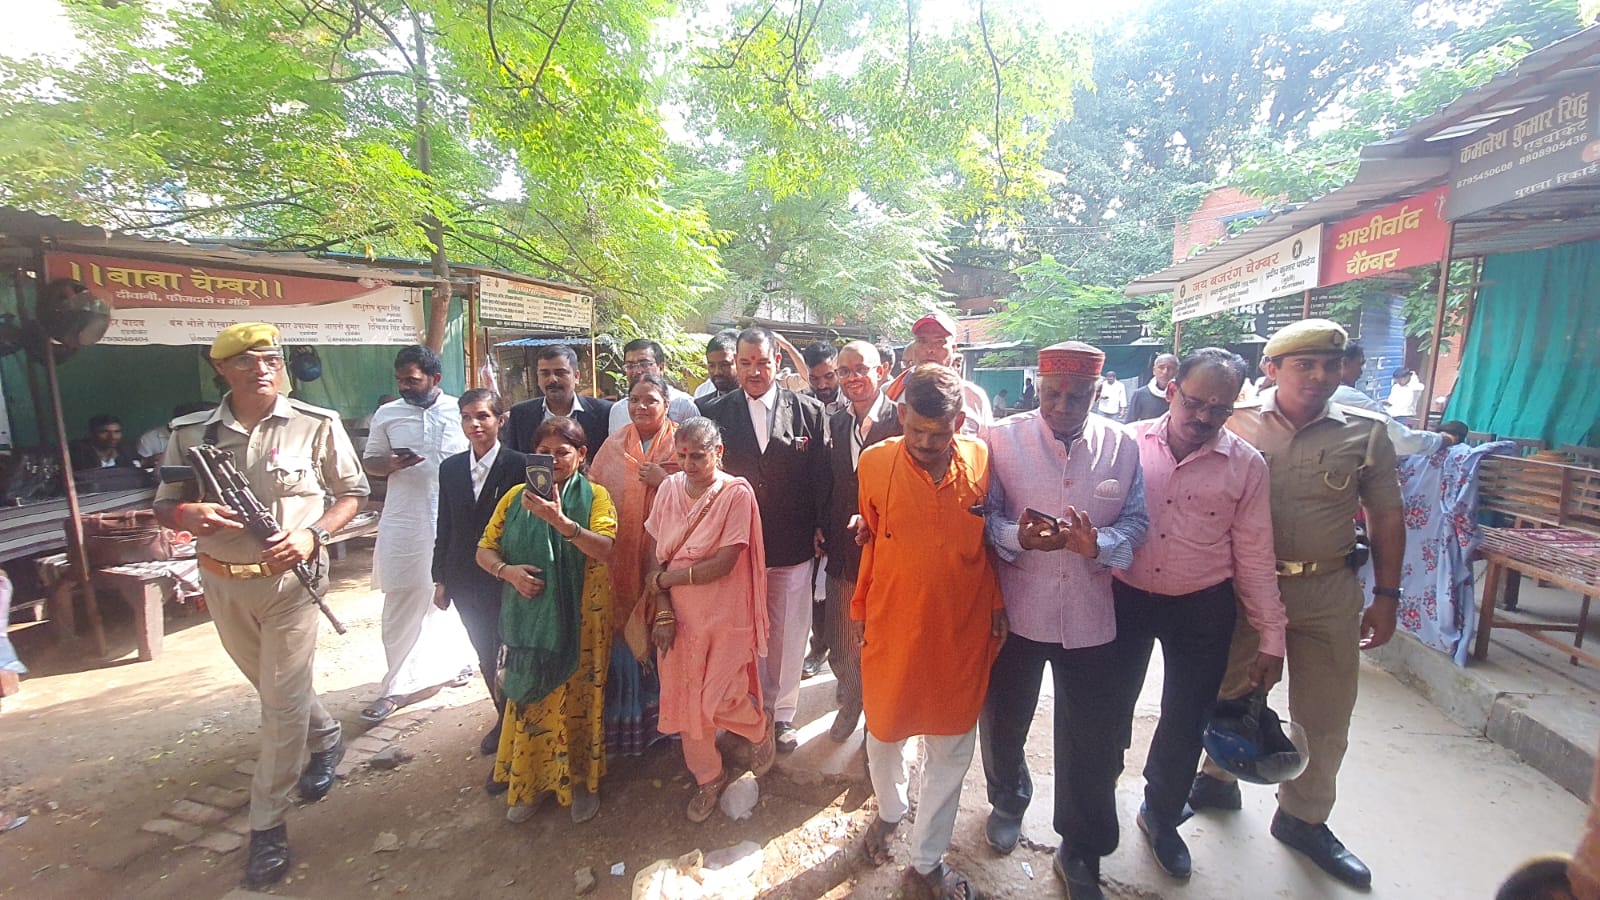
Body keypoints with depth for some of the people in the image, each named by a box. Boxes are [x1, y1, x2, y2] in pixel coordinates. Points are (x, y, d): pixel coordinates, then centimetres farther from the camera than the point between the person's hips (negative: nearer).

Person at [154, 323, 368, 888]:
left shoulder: (316, 425, -8)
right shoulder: (191, 433, 0)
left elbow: (351, 493, -1)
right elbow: (164, 506, 7)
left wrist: (312, 533, -18)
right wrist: (188, 514, -17)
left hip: (291, 578, -4)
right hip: (223, 582, 4)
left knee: (283, 702, 0)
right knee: (275, 686, 22)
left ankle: (268, 825, 15)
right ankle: (325, 740, 49)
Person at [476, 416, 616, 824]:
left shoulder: (595, 496, -4)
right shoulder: (516, 497, 7)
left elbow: (606, 549, -20)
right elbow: (485, 549, 8)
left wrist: (560, 521, -32)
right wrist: (507, 570, -13)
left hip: (577, 621, -3)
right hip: (527, 618, 3)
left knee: (575, 701, 5)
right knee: (528, 701, 10)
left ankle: (581, 782, 26)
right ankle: (528, 784, 30)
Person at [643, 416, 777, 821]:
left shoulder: (737, 492, -14)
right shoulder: (670, 488, 0)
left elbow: (724, 563, -19)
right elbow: (654, 553, -1)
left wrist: (664, 579, -11)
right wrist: (663, 610, -10)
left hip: (725, 616, -4)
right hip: (678, 614, 5)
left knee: (719, 702, -2)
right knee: (684, 701, 12)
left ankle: (761, 728, 33)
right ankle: (708, 779, 35)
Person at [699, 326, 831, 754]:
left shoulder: (808, 411, 0)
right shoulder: (716, 413, 0)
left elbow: (823, 476, 1)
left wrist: (819, 527, -1)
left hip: (793, 545, 0)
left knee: (787, 634, 12)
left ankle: (782, 713, 32)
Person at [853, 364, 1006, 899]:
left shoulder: (981, 459, -7)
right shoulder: (875, 463, -9)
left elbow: (990, 535, 5)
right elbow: (870, 538, 4)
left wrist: (997, 605, 8)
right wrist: (859, 607, 10)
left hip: (962, 631, 1)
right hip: (892, 625, 0)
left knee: (951, 748, 13)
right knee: (885, 732, 18)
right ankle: (890, 810, 50)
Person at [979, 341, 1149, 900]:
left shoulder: (1122, 446, -3)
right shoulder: (1002, 439, -9)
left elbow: (1136, 523, -1)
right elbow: (983, 517, -9)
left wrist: (1097, 544, -21)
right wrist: (1019, 536, -28)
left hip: (1089, 617, 1)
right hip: (1015, 611, 0)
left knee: (1091, 742, 12)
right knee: (1004, 720, 20)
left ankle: (1081, 855, 38)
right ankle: (1008, 800, 53)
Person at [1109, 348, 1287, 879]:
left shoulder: (1246, 466, -6)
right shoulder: (1128, 443, -7)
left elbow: (1255, 558, -2)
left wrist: (1271, 638, -2)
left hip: (1202, 610, 1)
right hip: (1125, 597, 0)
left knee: (1185, 721, 14)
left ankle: (1161, 816, 41)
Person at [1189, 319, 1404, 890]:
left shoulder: (1365, 433, -2)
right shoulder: (1236, 425, -7)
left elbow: (1386, 517, 4)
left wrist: (1386, 597, 2)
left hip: (1328, 592, 2)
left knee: (1324, 714, 13)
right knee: (1230, 692, 16)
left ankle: (1303, 819, 35)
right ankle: (1218, 779, 41)